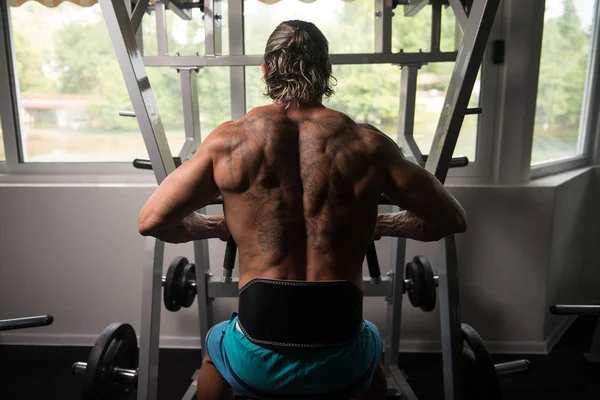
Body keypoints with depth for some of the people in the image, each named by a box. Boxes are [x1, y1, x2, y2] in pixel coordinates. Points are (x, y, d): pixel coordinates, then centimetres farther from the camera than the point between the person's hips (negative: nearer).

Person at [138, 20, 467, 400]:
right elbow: (452, 219, 5)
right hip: (344, 366, 1)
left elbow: (152, 220, 2)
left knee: (216, 344, 36)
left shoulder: (230, 140, -6)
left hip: (255, 366, 0)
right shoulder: (368, 144, -5)